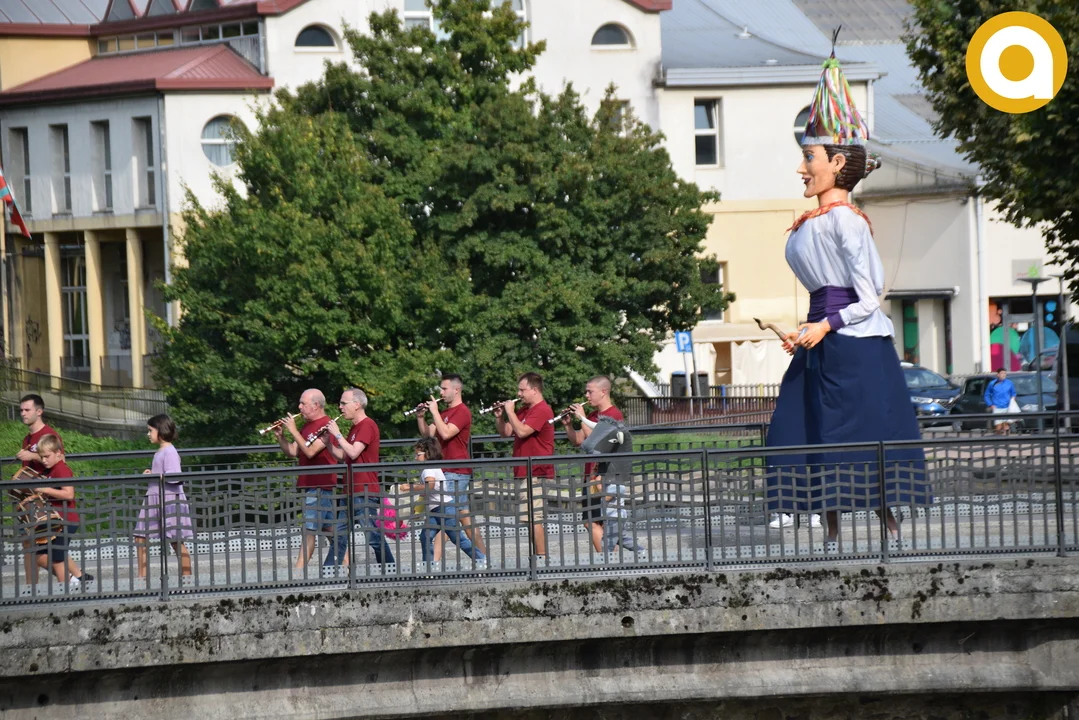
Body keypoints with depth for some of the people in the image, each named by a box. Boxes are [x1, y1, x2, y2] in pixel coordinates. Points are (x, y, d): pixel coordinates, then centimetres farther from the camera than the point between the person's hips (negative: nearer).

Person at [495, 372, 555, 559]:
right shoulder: (525, 411, 19)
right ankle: (540, 556, 15)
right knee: (531, 518, 12)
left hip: (535, 473, -10)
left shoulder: (541, 410, -12)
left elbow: (522, 431, -23)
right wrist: (499, 417, 3)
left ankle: (541, 557, -14)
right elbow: (506, 432, 20)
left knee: (533, 518, -14)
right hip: (524, 472, 10)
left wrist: (510, 411, -14)